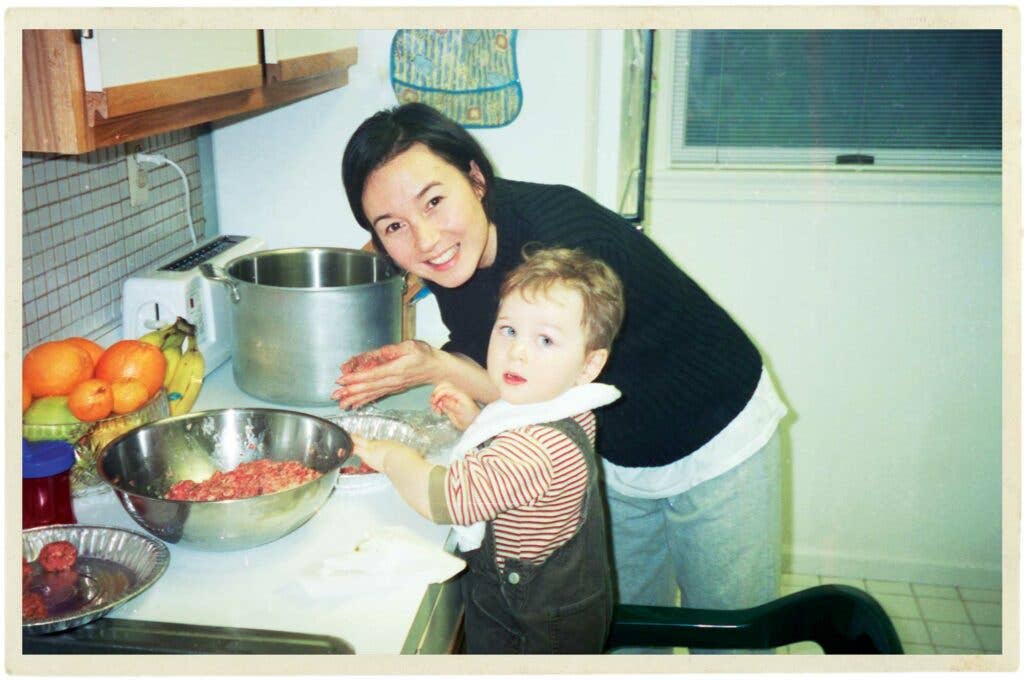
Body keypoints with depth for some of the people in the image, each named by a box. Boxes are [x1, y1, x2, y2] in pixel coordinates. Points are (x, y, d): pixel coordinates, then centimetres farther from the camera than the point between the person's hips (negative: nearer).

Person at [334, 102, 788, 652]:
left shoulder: (559, 227, -34)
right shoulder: (456, 262, -14)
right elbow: (480, 360, -1)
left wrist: (439, 368, -28)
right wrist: (404, 365, -19)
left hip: (716, 438, -5)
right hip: (614, 459, 6)